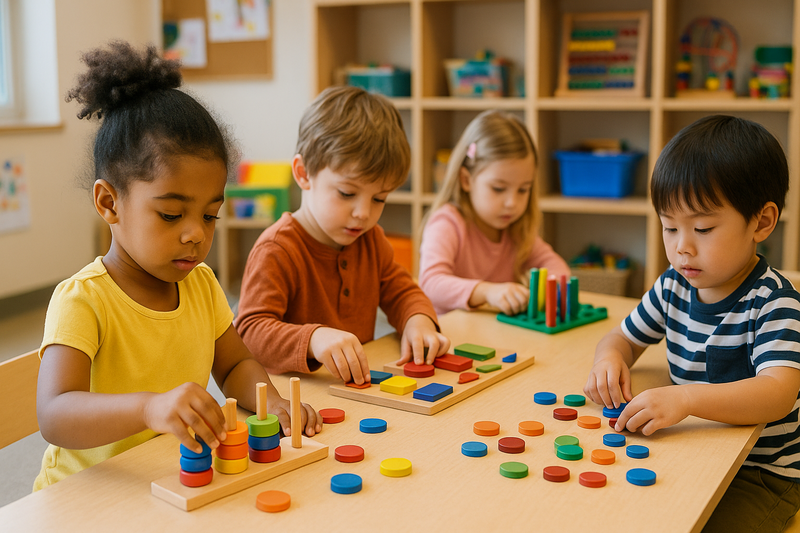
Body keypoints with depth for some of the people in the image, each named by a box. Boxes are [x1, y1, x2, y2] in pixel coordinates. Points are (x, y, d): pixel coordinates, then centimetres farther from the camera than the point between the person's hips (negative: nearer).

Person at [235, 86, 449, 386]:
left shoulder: (370, 239, 9)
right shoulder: (275, 251, -16)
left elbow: (400, 291, 18)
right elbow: (250, 332, -23)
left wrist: (419, 321, -6)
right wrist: (313, 339, -41)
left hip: (361, 385, 6)